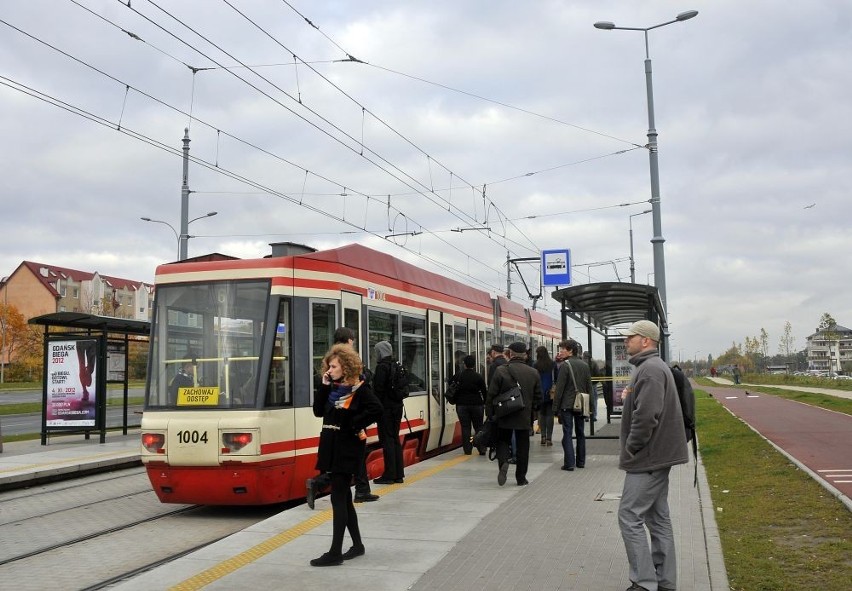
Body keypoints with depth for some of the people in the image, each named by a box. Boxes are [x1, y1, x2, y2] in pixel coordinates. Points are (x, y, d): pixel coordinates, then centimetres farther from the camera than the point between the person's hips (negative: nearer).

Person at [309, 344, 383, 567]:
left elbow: (376, 409, -24)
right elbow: (318, 411, 6)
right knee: (343, 496, 13)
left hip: (348, 449, -8)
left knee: (338, 497, -8)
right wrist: (324, 386, -2)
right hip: (332, 448, 8)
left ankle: (335, 552, -4)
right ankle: (357, 544, 25)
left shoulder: (359, 389, -11)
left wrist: (354, 425, -18)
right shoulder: (332, 388, 11)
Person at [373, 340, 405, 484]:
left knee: (387, 440, -4)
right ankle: (399, 474, 17)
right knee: (395, 439, 13)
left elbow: (378, 389, -18)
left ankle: (389, 475, -3)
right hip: (397, 406, 8)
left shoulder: (382, 367, -14)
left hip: (386, 408, -8)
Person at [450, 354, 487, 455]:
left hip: (462, 405, 0)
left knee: (465, 428, 4)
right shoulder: (479, 377, -7)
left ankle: (467, 450, 4)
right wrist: (484, 403, 10)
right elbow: (484, 392, -3)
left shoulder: (458, 376, -4)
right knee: (478, 427, 10)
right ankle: (482, 449, 8)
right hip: (476, 405, 0)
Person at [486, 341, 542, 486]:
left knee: (503, 441, 15)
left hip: (504, 416, -1)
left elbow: (491, 395, -8)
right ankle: (521, 478, 15)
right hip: (524, 417, 2)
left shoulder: (500, 371, -10)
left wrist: (489, 414, 1)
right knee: (522, 446, 11)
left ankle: (503, 462, -13)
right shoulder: (533, 373, 0)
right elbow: (538, 398, 5)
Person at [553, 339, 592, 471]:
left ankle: (569, 463, -7)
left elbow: (559, 388, -13)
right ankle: (581, 461, 20)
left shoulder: (565, 366, -12)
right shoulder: (585, 365, 8)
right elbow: (589, 387, 11)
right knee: (580, 433, 14)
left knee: (567, 434, -3)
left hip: (567, 405, -6)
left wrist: (555, 407, -8)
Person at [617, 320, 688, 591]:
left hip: (648, 457, -11)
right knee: (657, 517, 14)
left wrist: (631, 448, -17)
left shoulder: (650, 369, -18)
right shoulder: (652, 366, 16)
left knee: (630, 517, -7)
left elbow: (646, 416, -26)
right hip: (658, 455, 11)